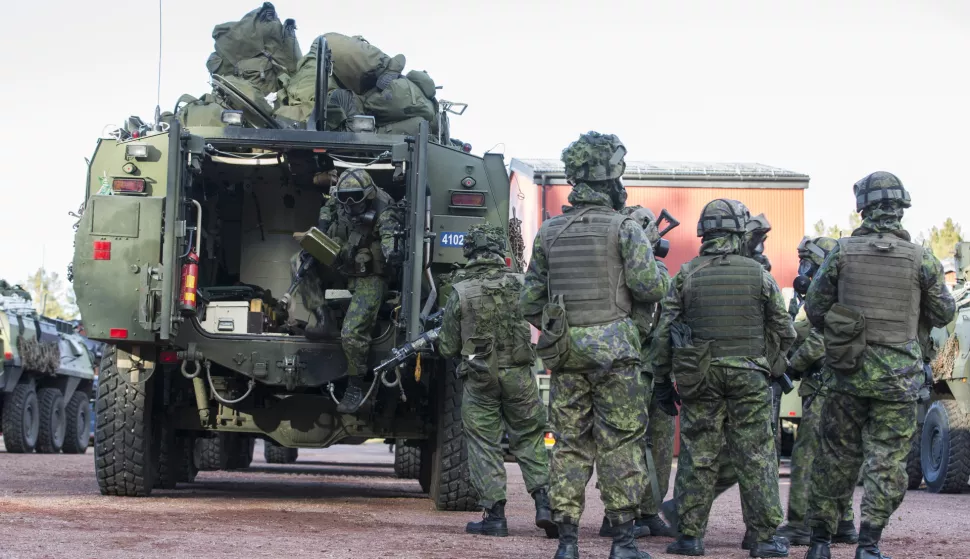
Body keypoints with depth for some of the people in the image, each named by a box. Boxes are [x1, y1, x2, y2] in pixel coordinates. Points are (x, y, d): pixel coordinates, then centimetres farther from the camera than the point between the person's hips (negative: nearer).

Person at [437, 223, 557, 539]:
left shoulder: (460, 293, -9)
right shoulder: (519, 285, -5)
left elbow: (448, 348, -3)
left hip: (480, 380, -2)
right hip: (519, 376, 2)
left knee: (484, 446, 7)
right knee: (529, 439, 13)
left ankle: (495, 515, 4)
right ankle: (544, 503, 2)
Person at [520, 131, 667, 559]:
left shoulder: (549, 232, 8)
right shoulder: (623, 228, -6)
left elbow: (529, 302, 10)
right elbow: (650, 287, -11)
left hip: (564, 350, 4)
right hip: (614, 348, -4)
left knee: (569, 445, 7)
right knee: (620, 444, 0)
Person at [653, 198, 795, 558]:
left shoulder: (686, 276, 0)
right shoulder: (759, 275, -1)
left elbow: (664, 332, 1)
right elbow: (784, 331, 4)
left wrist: (662, 380, 9)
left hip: (700, 378, 1)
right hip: (749, 378, -1)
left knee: (698, 458, 5)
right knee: (756, 458, 3)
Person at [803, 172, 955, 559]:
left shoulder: (842, 252, -3)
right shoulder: (921, 259, -5)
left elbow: (814, 308, 3)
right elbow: (943, 314, 4)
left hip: (846, 371, 2)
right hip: (897, 378, -2)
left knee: (835, 455, 11)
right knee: (887, 459, 3)